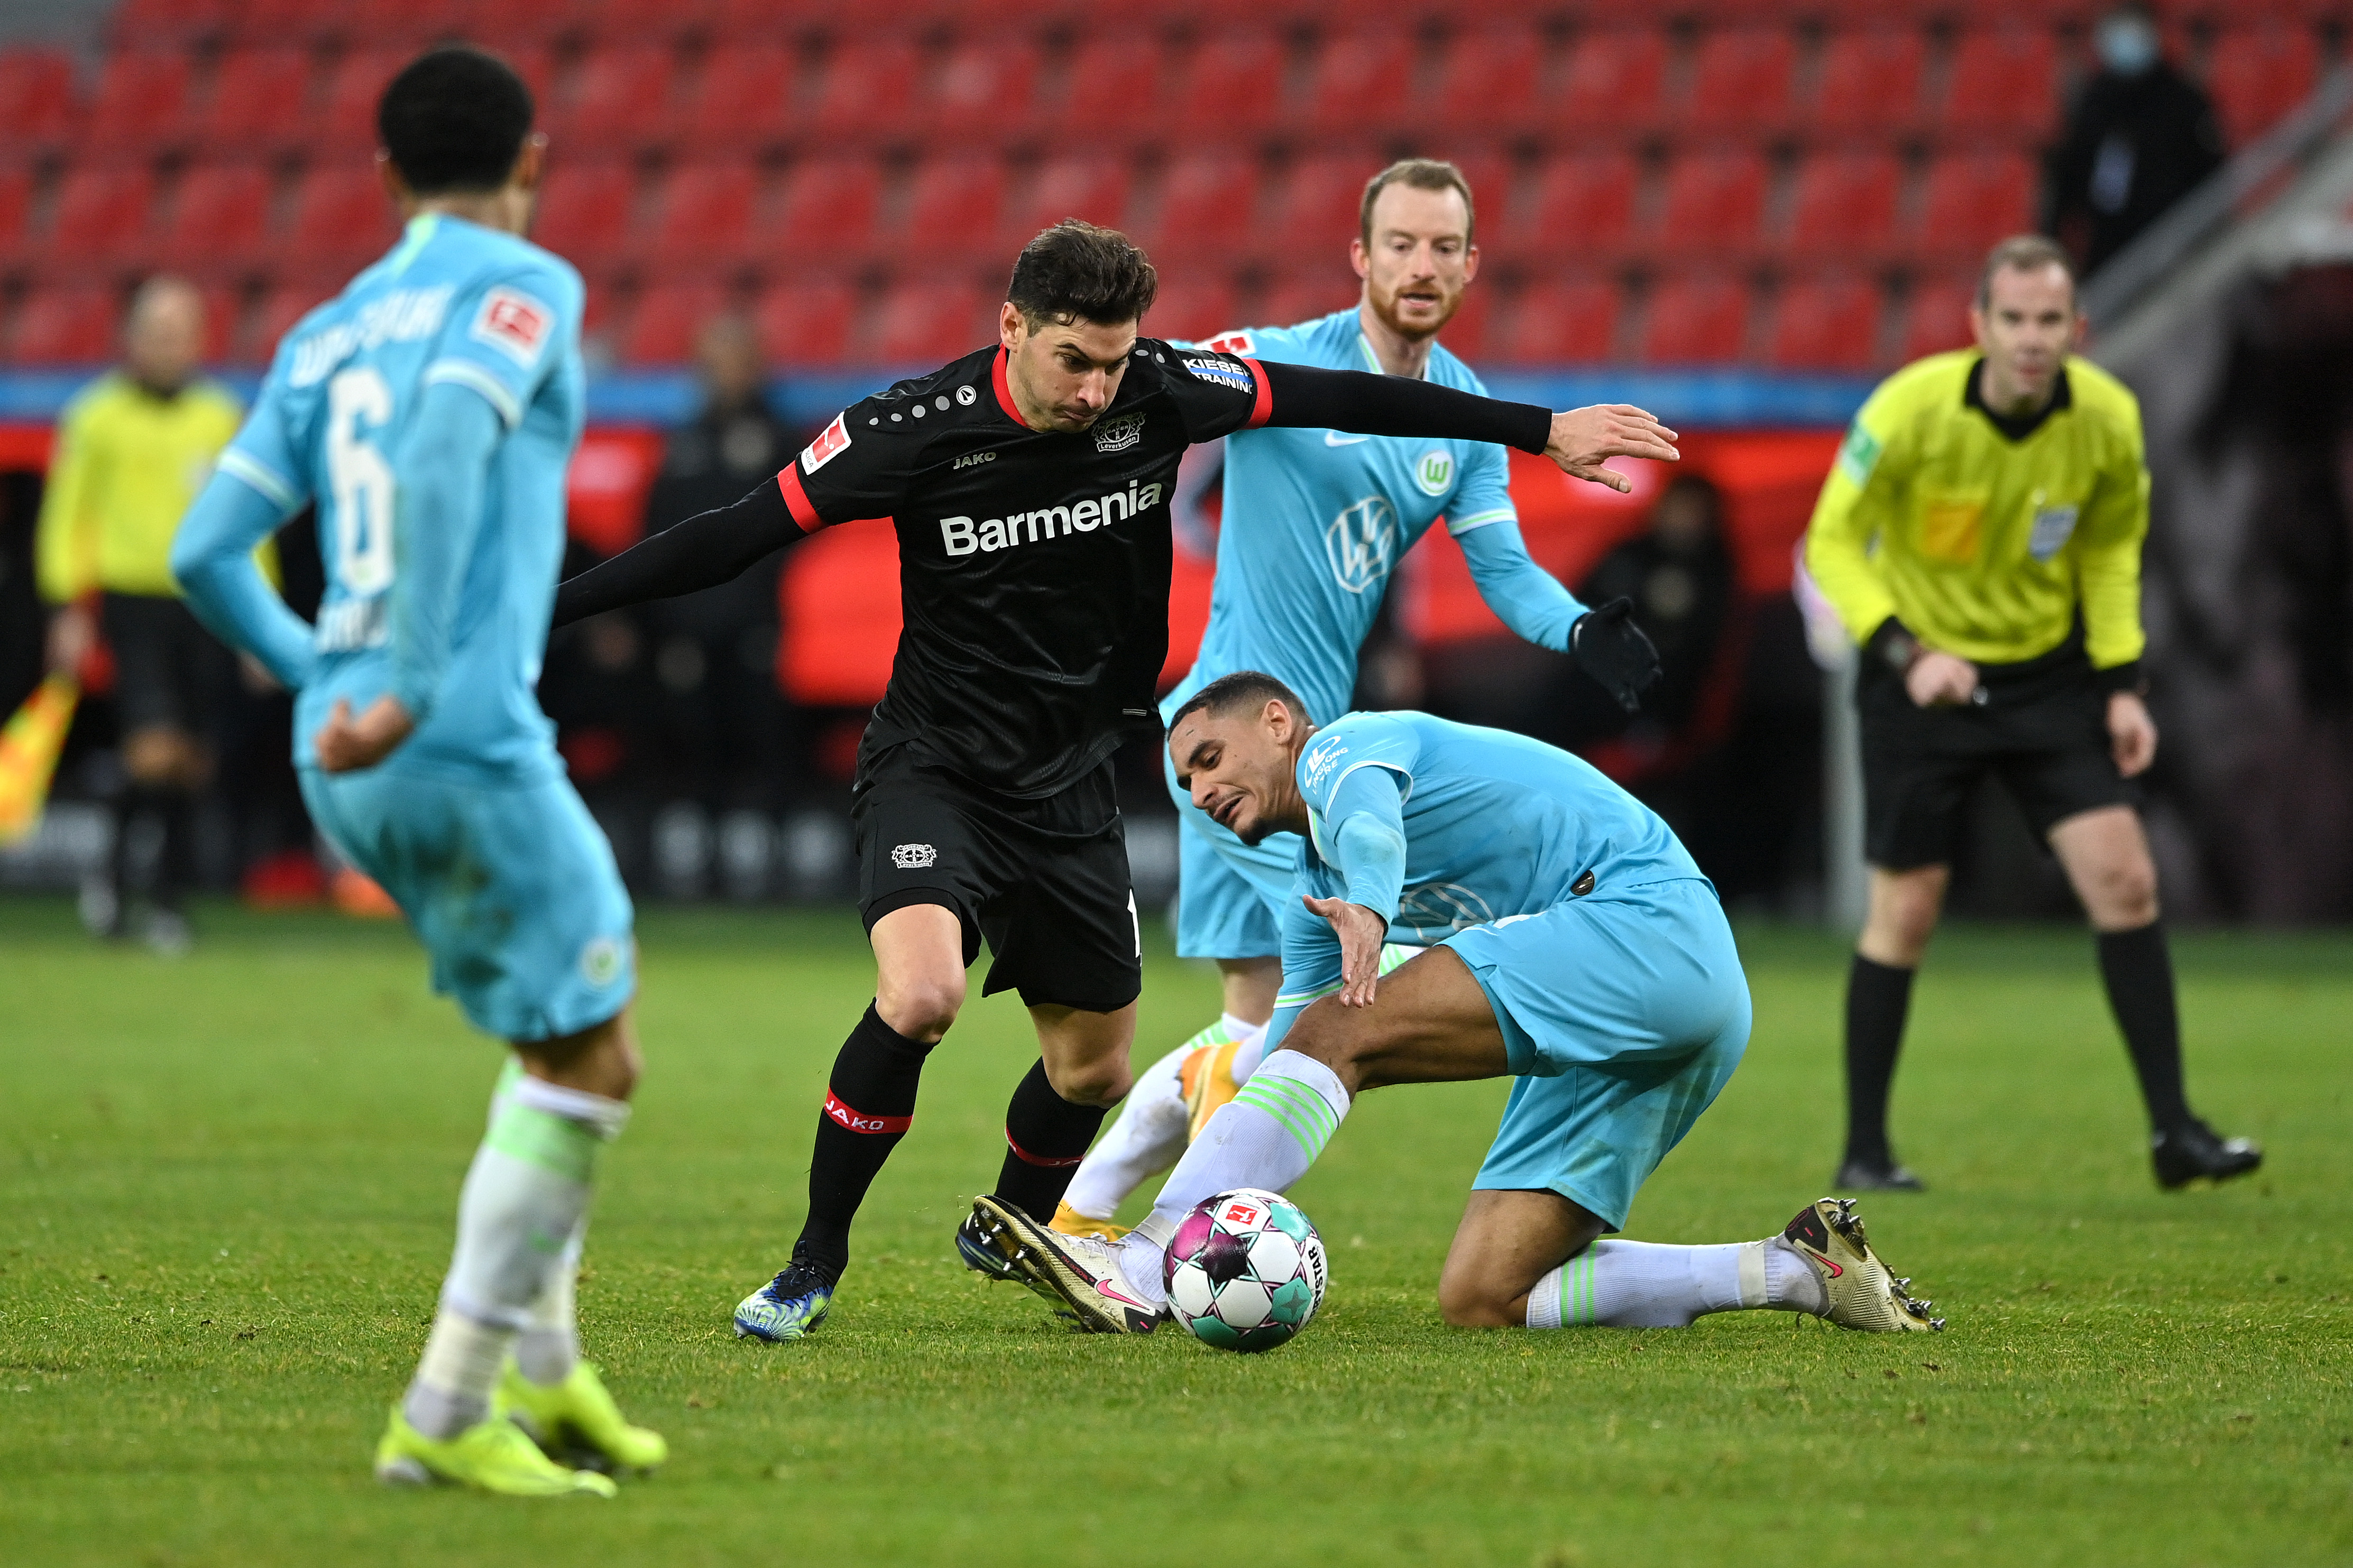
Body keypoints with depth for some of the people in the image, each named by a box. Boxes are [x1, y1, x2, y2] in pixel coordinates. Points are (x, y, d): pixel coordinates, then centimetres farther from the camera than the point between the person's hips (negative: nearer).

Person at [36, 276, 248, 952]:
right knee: (154, 749, -16)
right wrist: (70, 609, -2)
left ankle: (169, 898, 15)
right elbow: (67, 514, 4)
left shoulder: (221, 417, 10)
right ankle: (115, 875, 6)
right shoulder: (98, 415, 2)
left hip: (205, 606, 3)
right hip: (132, 599, -3)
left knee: (192, 763, 3)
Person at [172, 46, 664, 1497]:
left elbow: (207, 555, 14)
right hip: (468, 747, -8)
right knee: (587, 1063, -1)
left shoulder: (324, 337, 18)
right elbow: (447, 442, -22)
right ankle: (448, 1414, -5)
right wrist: (411, 688, -23)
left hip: (346, 768, 8)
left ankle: (541, 1372, 17)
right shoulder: (524, 288, -2)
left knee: (572, 1029, 21)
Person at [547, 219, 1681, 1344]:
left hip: (1071, 785, 4)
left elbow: (1337, 398, 1)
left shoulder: (1161, 393, -11)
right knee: (919, 995, -29)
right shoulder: (917, 429, -19)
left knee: (1094, 1067, 10)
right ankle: (814, 1267, -12)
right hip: (935, 771, -4)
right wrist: (543, 608, -19)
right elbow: (737, 536, -15)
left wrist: (1543, 431, 6)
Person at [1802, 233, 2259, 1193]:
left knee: (2125, 878, -9)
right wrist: (1905, 650, -27)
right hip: (1921, 675, -3)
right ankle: (1864, 1151, 12)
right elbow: (1831, 542, -13)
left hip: (2048, 671, 3)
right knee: (1907, 908, -2)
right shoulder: (1911, 410, -21)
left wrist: (2123, 682, 0)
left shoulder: (2108, 420, -11)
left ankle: (2173, 1131, -3)